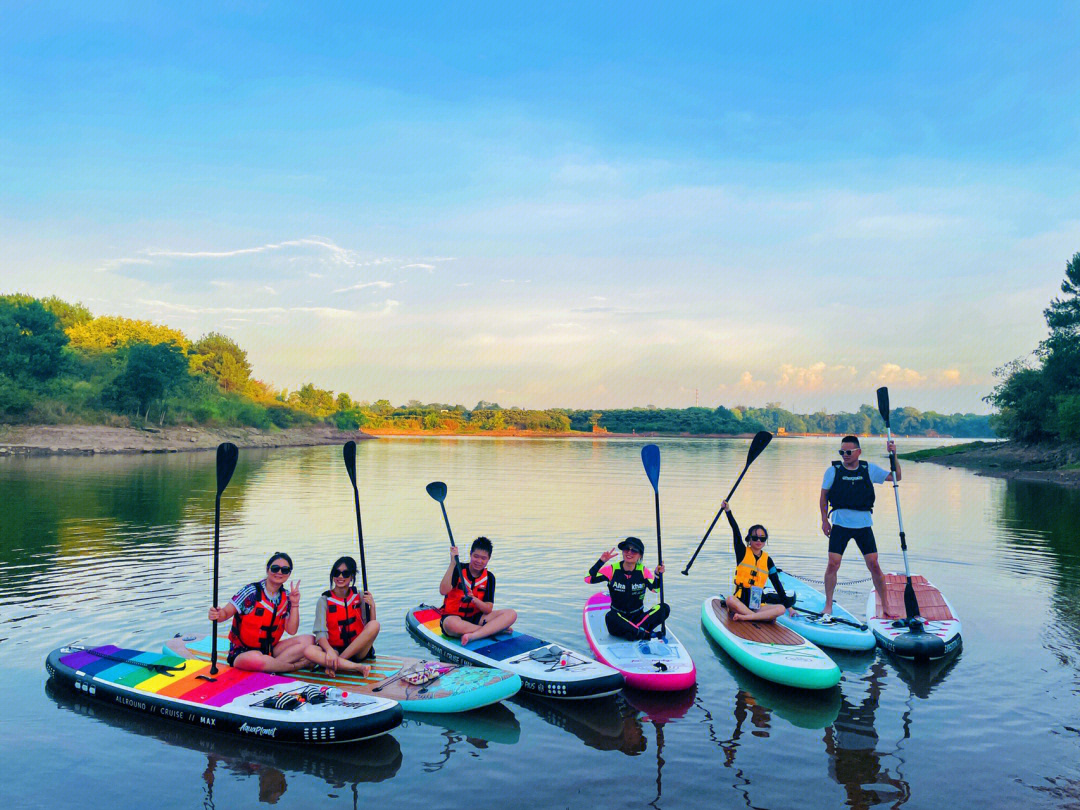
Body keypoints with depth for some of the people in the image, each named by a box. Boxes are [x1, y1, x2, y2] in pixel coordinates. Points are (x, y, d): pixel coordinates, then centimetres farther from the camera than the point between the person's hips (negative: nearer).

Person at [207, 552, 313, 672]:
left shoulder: (286, 597, 4)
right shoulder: (251, 591, -10)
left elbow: (291, 630, 0)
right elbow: (226, 612, -14)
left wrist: (295, 604, -10)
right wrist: (217, 615, -36)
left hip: (270, 650, 5)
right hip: (243, 652, -5)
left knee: (308, 640, -15)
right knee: (255, 659, -40)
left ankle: (271, 665, -24)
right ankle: (296, 665, -19)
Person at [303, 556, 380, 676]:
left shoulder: (360, 597, 7)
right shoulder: (324, 601, 1)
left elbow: (370, 629, 4)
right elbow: (320, 633, -10)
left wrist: (372, 606, -11)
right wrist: (330, 651, -29)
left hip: (357, 650, 2)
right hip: (333, 649, -1)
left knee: (375, 625, -27)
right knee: (309, 652, -32)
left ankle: (333, 665, -24)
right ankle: (357, 667, -35)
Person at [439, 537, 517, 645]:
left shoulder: (489, 577, 3)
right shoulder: (459, 570, -5)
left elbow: (488, 609, -4)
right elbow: (443, 591, -23)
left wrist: (474, 600, -25)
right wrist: (452, 563, -25)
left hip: (476, 618, 4)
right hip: (453, 616, -4)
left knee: (511, 614, -17)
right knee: (451, 624, -42)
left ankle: (472, 635, -33)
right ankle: (494, 629, -24)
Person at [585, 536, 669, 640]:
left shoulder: (643, 571, 0)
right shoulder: (612, 570, -5)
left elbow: (656, 588, -14)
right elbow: (588, 579, -14)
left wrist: (658, 574, -32)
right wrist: (601, 561, -24)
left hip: (639, 618, 2)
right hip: (619, 619, -2)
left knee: (664, 608, -20)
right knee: (610, 617, -37)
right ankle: (646, 634, -35)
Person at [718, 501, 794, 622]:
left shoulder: (768, 560, 10)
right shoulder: (743, 553, 3)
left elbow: (777, 584, 11)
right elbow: (736, 533, -10)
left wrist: (788, 606, 8)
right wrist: (728, 511, -22)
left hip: (758, 604, 3)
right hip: (740, 601, -3)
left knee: (781, 609, -25)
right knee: (729, 600, -37)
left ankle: (744, 617, -34)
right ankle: (762, 617, -33)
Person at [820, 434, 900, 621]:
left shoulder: (869, 469, 4)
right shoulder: (833, 471, -1)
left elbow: (896, 477, 10)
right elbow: (824, 496, 6)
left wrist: (893, 456, -4)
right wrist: (824, 520, 2)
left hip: (864, 523, 1)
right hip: (840, 523, -1)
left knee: (874, 565, 1)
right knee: (833, 564, -7)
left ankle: (886, 607, 15)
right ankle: (828, 606, 7)